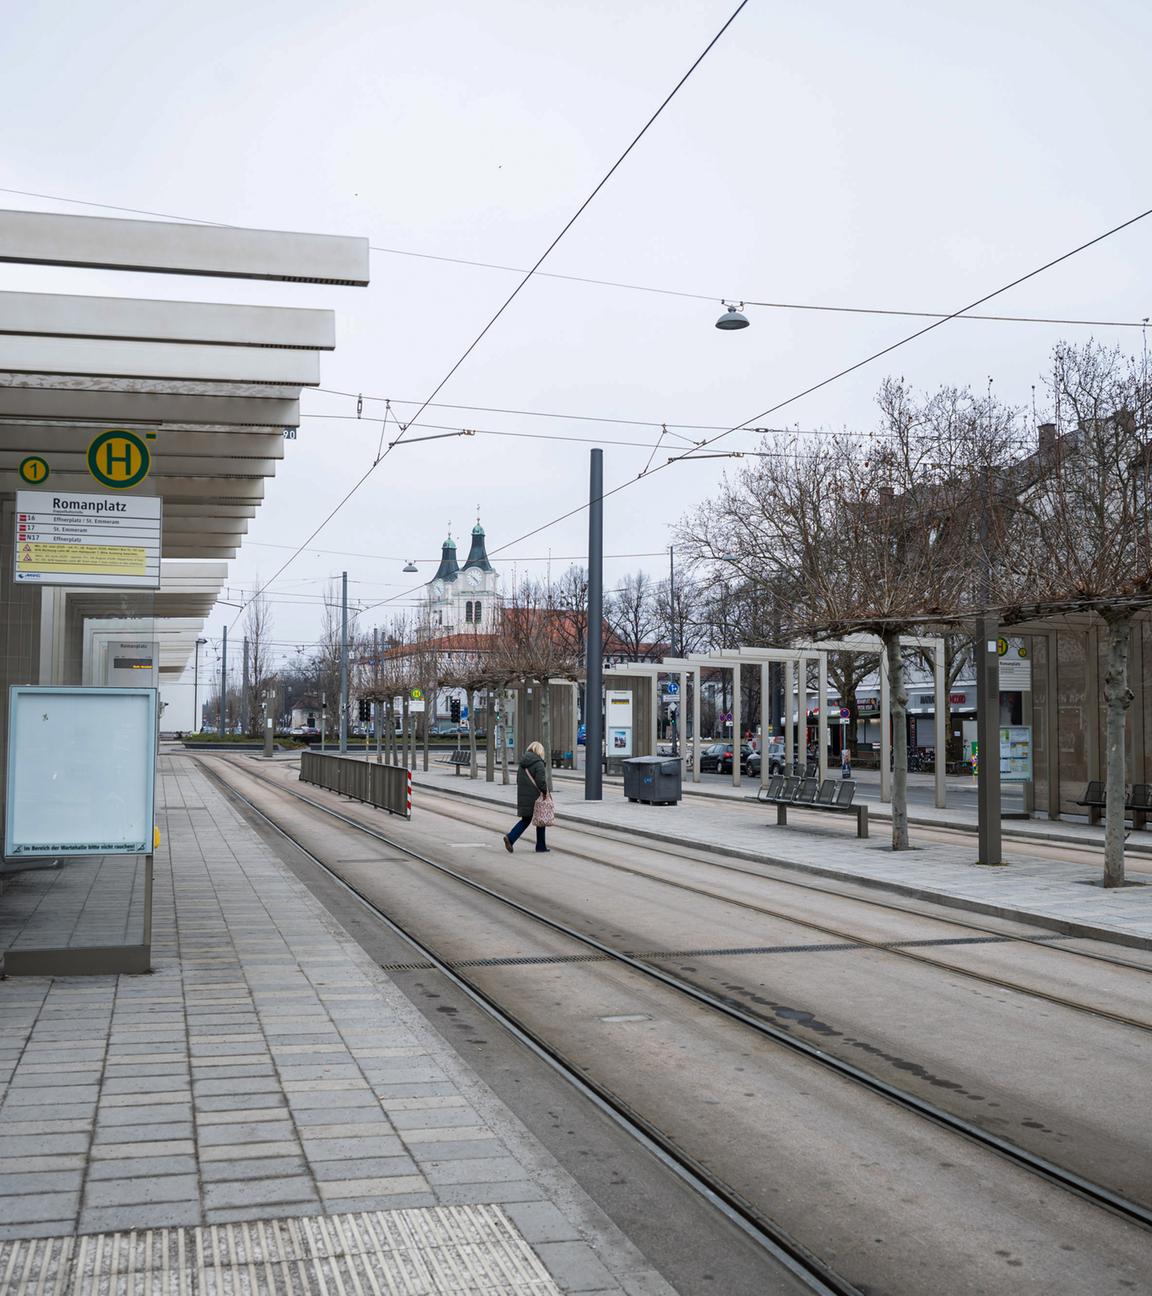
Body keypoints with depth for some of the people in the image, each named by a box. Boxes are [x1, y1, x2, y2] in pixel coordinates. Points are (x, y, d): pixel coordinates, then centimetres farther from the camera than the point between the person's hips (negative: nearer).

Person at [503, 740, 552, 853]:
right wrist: (545, 792, -7)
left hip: (523, 798, 6)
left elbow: (518, 780, 16)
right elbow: (541, 781, -21)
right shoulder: (538, 763, -14)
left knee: (525, 820, 16)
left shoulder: (522, 763, 10)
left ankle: (510, 837, -3)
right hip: (535, 797, -6)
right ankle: (541, 846, 15)